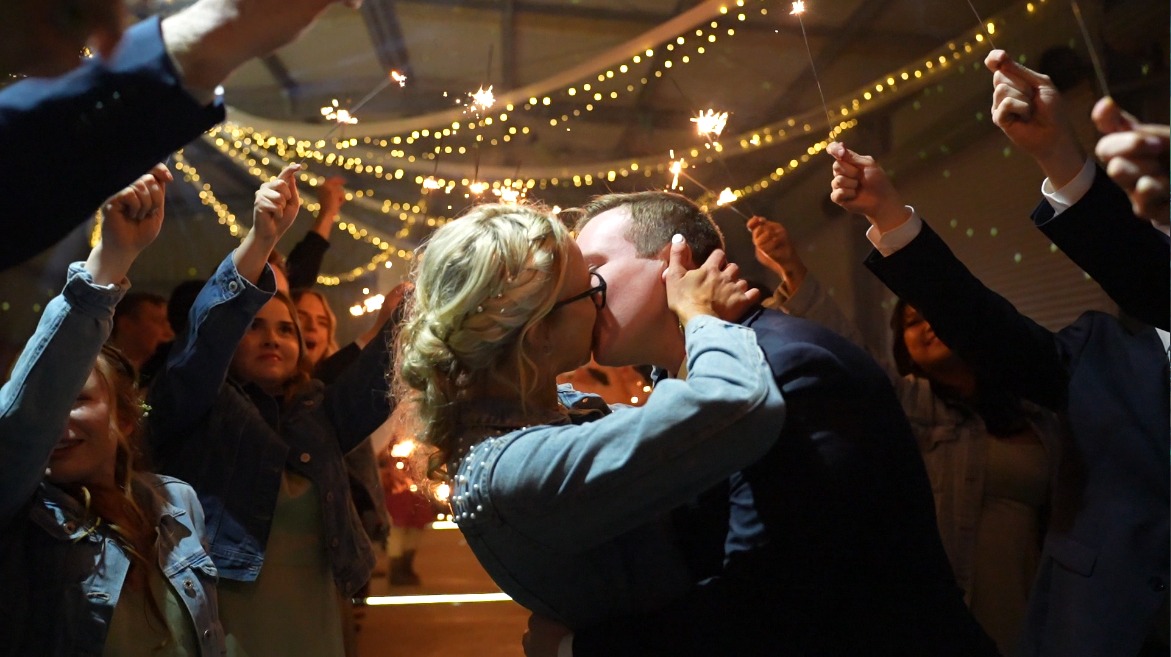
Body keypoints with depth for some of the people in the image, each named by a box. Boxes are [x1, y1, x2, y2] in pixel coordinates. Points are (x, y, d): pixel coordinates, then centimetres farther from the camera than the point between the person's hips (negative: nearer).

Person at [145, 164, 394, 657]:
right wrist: (261, 239, -31)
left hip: (317, 616, 5)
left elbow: (388, 366, -1)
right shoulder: (194, 410, -2)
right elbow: (206, 330, -18)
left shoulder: (319, 413, 9)